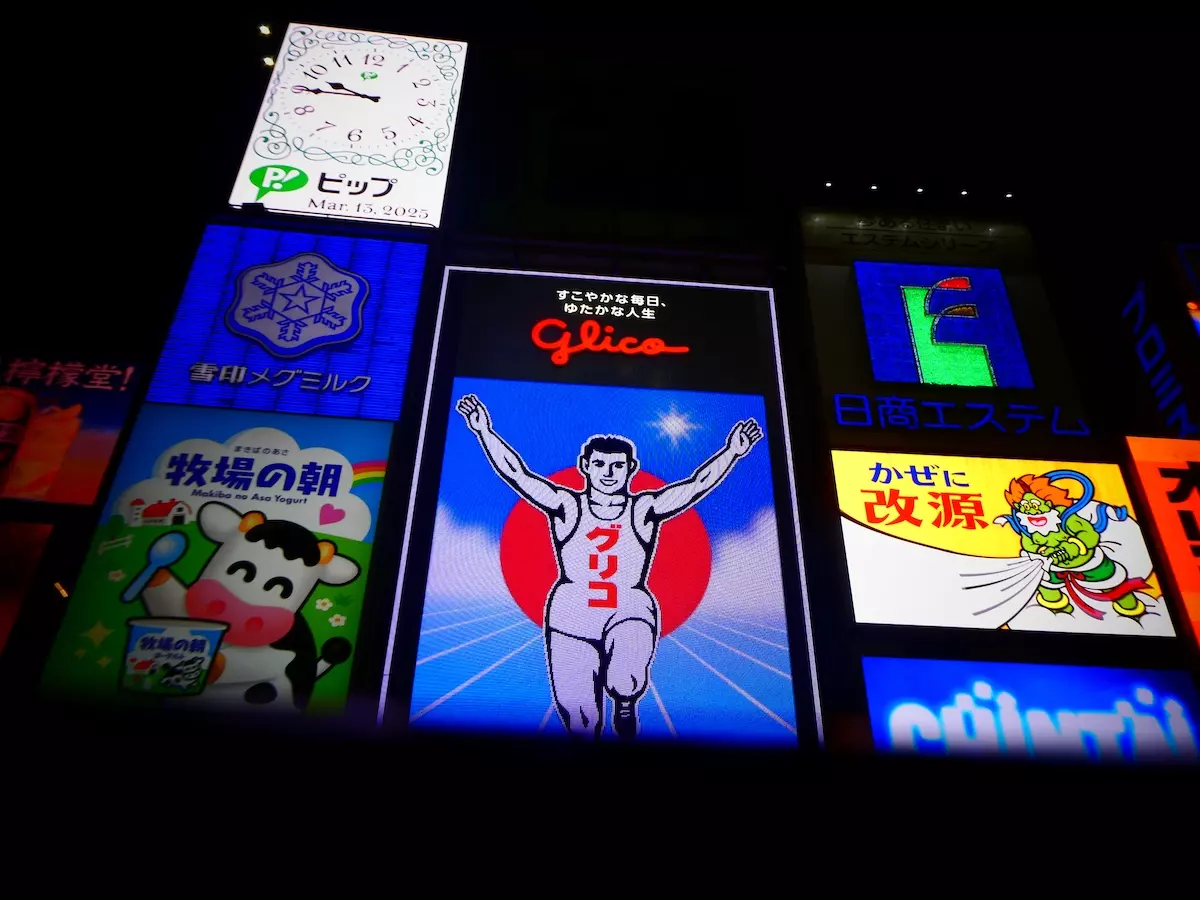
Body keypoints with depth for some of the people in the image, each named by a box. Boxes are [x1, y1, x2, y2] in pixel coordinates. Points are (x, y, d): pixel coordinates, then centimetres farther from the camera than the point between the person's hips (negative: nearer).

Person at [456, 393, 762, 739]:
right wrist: (484, 432, -10)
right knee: (580, 722, -7)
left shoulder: (644, 510, 5)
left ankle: (625, 704, 3)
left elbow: (697, 484, -3)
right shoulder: (566, 505, 4)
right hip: (571, 618, 1)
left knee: (626, 682, -31)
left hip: (630, 612, 0)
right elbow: (516, 473, -2)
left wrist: (732, 451, -15)